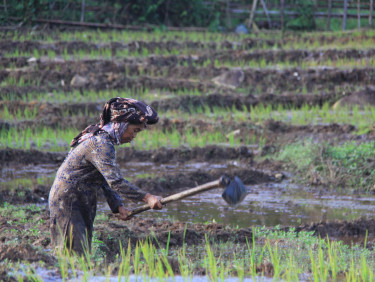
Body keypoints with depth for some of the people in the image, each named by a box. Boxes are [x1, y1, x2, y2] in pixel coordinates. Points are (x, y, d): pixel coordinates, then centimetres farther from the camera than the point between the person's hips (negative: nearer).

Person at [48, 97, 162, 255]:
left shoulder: (103, 140, 14)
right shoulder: (101, 144, -19)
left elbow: (107, 180, 16)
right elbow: (116, 181, -27)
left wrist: (118, 207, 4)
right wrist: (147, 198, -27)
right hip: (66, 202, -10)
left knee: (85, 253, 6)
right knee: (76, 253, -14)